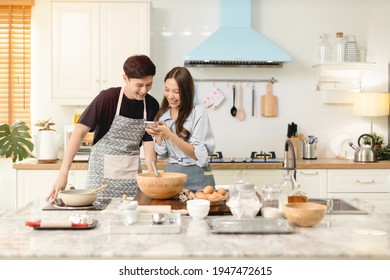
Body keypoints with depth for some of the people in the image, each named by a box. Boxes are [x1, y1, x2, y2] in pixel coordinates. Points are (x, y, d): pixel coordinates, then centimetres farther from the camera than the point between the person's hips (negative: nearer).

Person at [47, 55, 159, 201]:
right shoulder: (107, 98, -15)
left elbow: (149, 142, 1)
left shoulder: (152, 105, -2)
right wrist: (63, 173, -30)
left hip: (132, 174, 3)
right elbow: (79, 132, -21)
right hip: (102, 173, -3)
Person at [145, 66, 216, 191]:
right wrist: (158, 136, -10)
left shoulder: (198, 112, -11)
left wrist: (171, 136, -24)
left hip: (197, 178, -4)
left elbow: (200, 154, -16)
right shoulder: (163, 114, 6)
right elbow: (162, 153, 10)